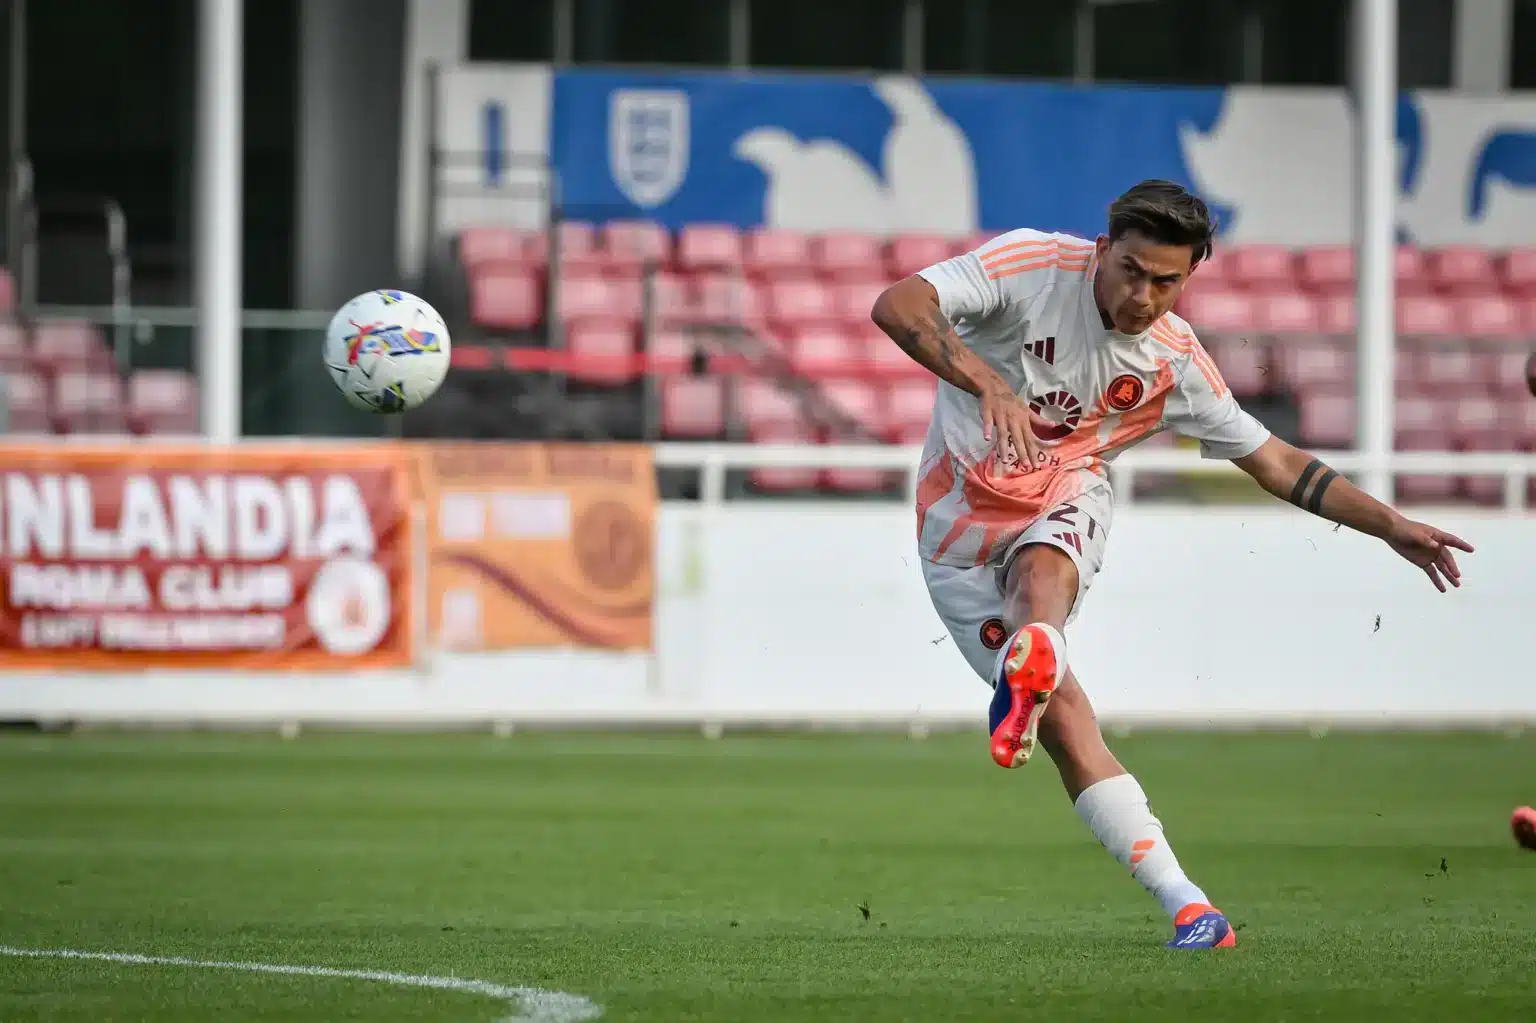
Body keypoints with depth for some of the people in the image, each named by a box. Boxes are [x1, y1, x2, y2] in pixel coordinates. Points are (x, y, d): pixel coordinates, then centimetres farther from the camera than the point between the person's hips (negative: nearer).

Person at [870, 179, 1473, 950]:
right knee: (1063, 718, -14)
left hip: (1065, 509, 2)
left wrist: (1392, 527, 2)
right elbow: (895, 307, -31)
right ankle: (1186, 906, -16)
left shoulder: (1175, 361, -5)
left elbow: (1275, 463, 8)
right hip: (961, 526, -2)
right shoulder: (1030, 265, -17)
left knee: (1042, 570, -37)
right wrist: (987, 383, -46)